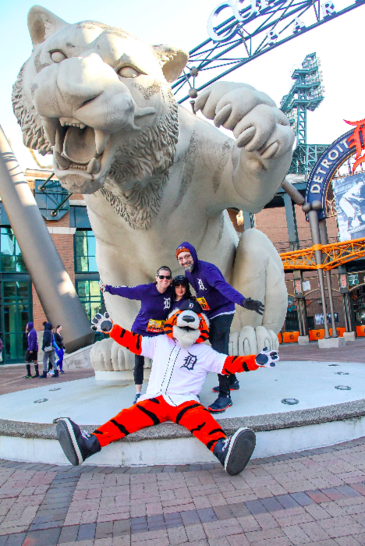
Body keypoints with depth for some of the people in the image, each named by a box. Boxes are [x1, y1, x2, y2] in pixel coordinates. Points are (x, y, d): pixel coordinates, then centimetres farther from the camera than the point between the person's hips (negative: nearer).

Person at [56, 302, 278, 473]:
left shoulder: (205, 353, 16)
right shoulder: (160, 343, 23)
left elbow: (230, 363, 11)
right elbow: (134, 342, 27)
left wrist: (257, 361, -1)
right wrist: (110, 328, 24)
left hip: (184, 401, -2)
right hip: (154, 399, 2)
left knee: (201, 418, -34)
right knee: (129, 416, -25)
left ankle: (223, 450, -60)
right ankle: (88, 443, -44)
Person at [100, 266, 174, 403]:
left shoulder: (171, 292, -12)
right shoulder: (145, 290, -20)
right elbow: (126, 291, -5)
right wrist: (107, 288, 5)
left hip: (159, 333, 2)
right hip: (140, 331, -1)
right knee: (139, 362, 4)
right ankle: (138, 394, 16)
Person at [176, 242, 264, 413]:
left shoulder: (206, 269, -27)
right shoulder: (188, 273, 0)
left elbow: (223, 286, -45)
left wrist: (243, 301, -58)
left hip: (223, 311, -9)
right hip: (210, 314, 9)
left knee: (219, 350, -16)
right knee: (217, 348, 20)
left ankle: (225, 395, -9)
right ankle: (232, 381, 39)